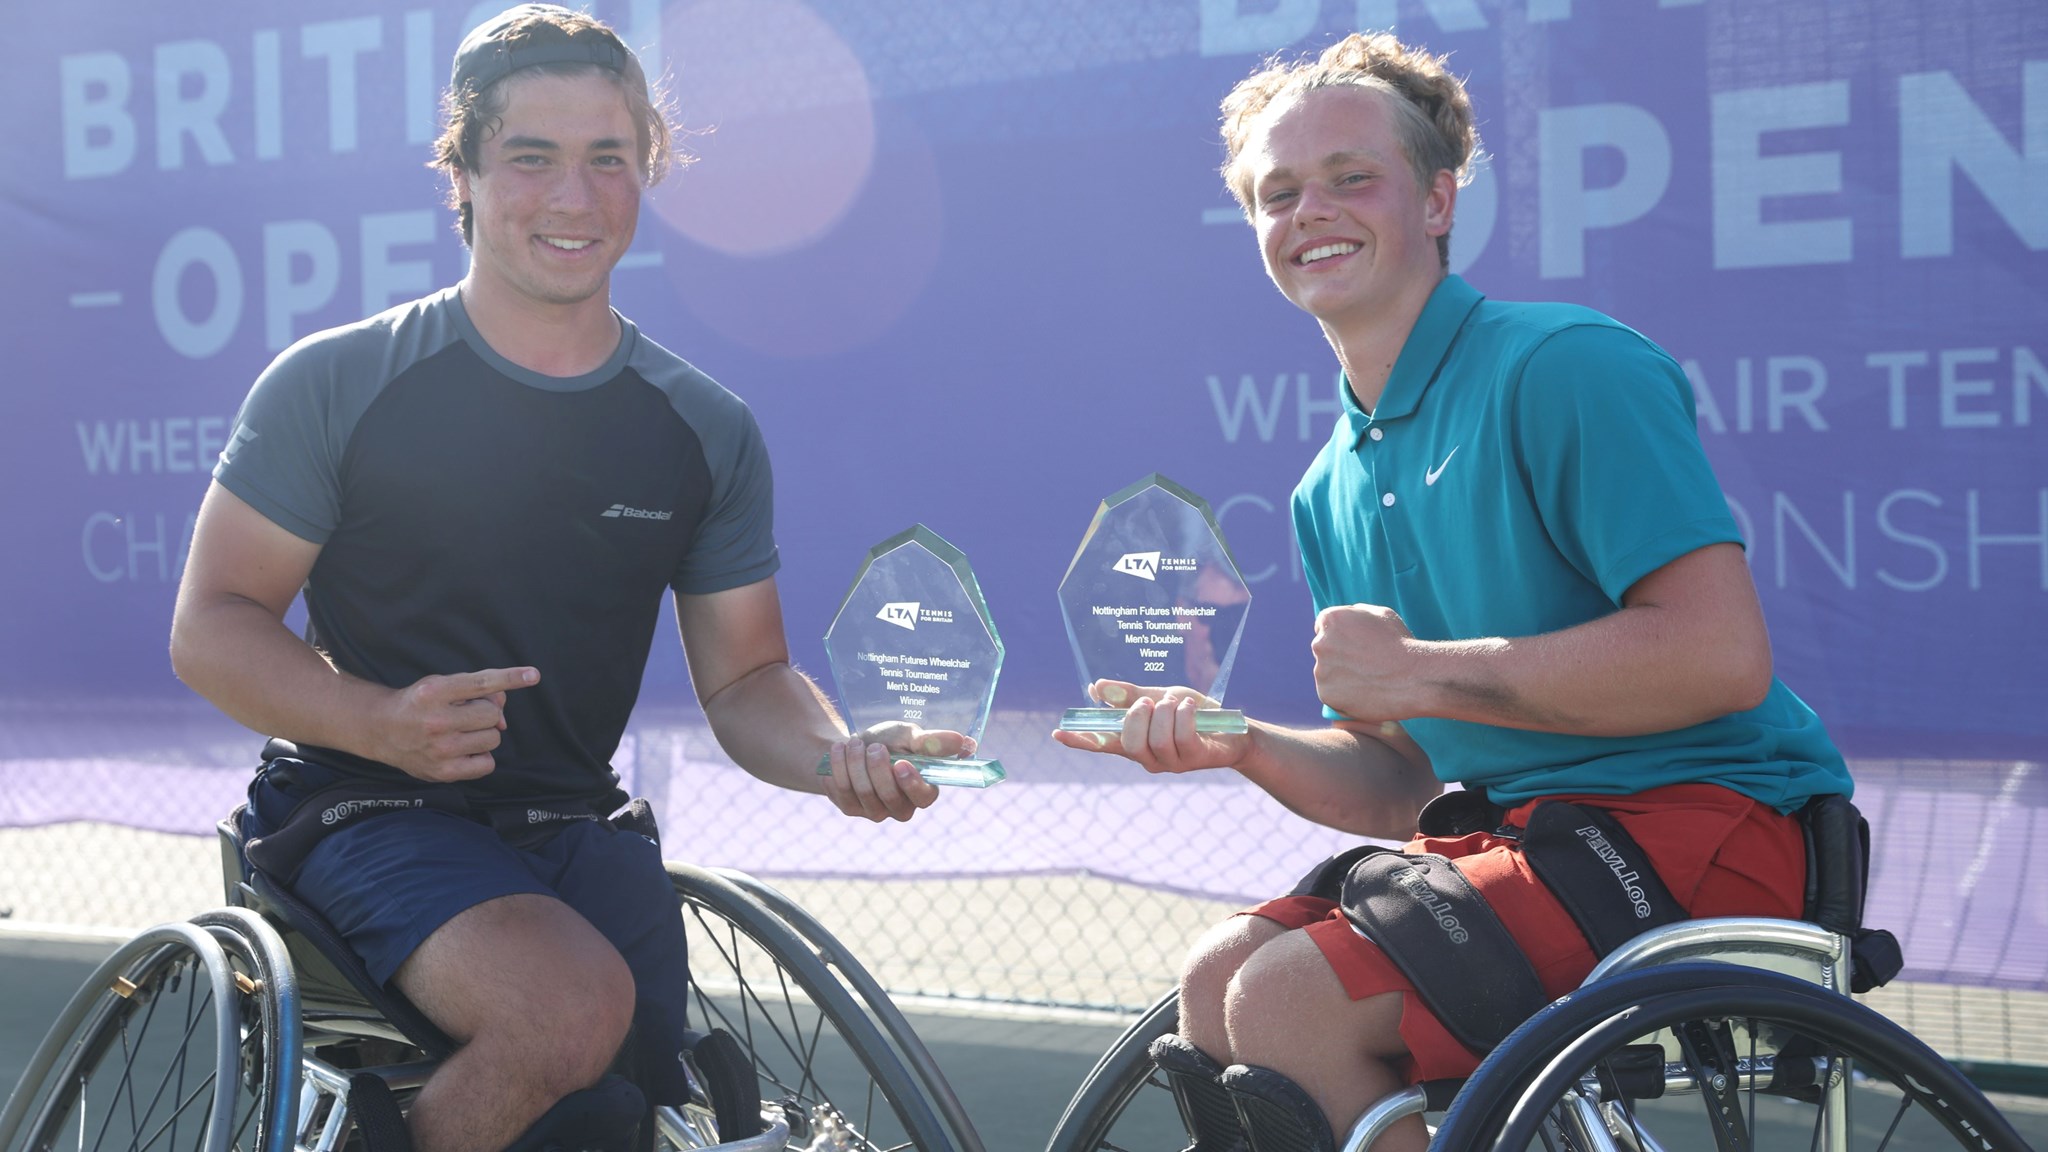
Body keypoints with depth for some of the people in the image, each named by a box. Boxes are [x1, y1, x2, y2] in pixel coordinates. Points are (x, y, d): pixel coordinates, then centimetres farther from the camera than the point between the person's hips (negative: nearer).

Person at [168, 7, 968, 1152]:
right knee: (572, 1005, -30)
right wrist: (379, 721, -22)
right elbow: (211, 626, -3)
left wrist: (839, 754, -17)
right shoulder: (336, 386, -5)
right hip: (371, 810, -4)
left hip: (576, 832, 4)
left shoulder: (708, 431, 4)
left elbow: (745, 679, 6)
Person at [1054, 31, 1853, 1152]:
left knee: (1290, 1000, -20)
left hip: (1699, 819, -8)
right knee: (1218, 978, -5)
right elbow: (1400, 786, 16)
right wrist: (1238, 743, -4)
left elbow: (1720, 656, -21)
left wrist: (1420, 671, -17)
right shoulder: (1332, 490, 14)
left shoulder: (1565, 366, -11)